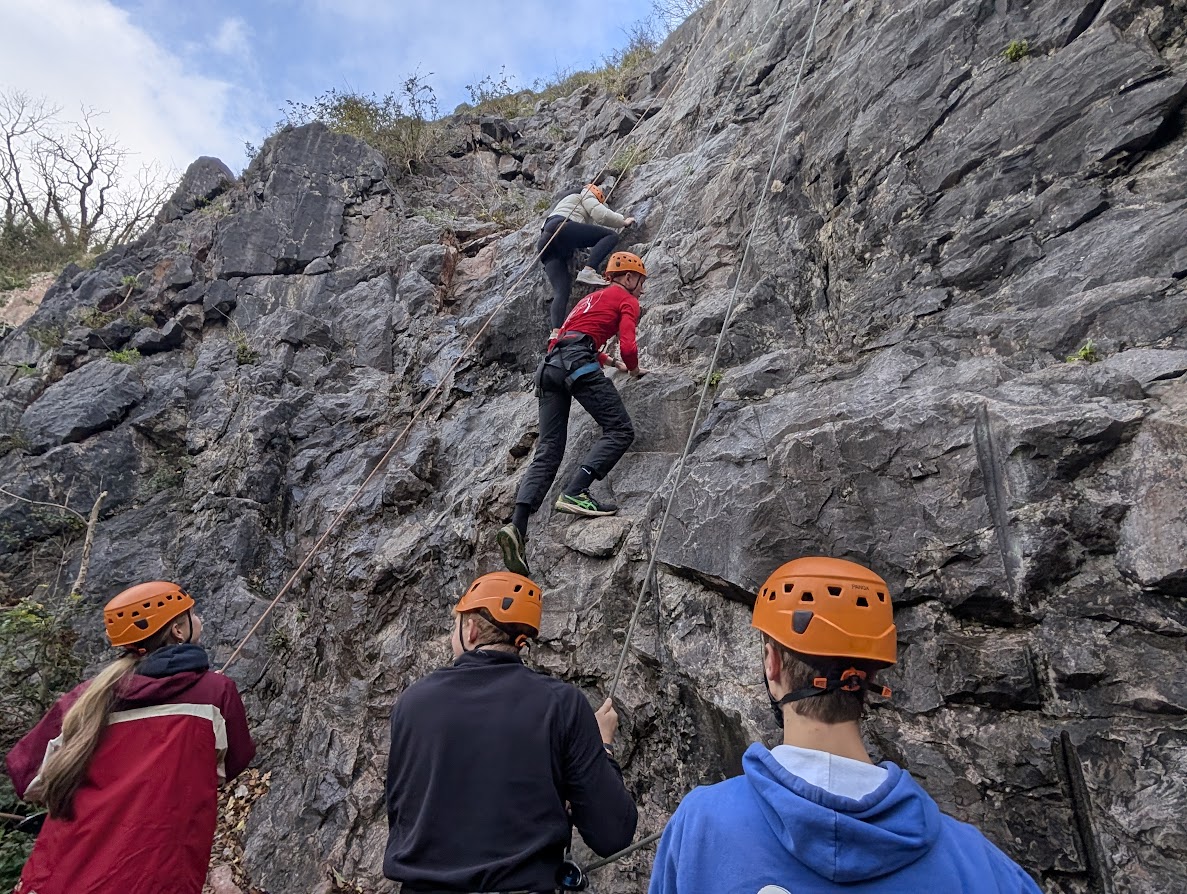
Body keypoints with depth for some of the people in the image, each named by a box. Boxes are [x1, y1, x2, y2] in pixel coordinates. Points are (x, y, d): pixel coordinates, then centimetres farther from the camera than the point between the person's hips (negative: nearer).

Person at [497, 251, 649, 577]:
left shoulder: (591, 298, 36)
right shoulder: (627, 300, 12)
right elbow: (628, 346, -1)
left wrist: (612, 363, 50)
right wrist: (634, 368, 20)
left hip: (549, 365, 7)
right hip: (578, 362, -7)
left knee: (548, 451, -1)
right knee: (620, 430, -4)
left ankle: (517, 526, -16)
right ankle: (575, 493, -22)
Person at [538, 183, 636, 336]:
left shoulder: (567, 200, 47)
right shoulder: (586, 195, 24)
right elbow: (599, 214, 7)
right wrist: (623, 221, 18)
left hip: (545, 243, 8)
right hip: (560, 227, -8)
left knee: (562, 291, -7)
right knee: (611, 235, -8)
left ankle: (556, 331, -28)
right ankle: (588, 271, -30)